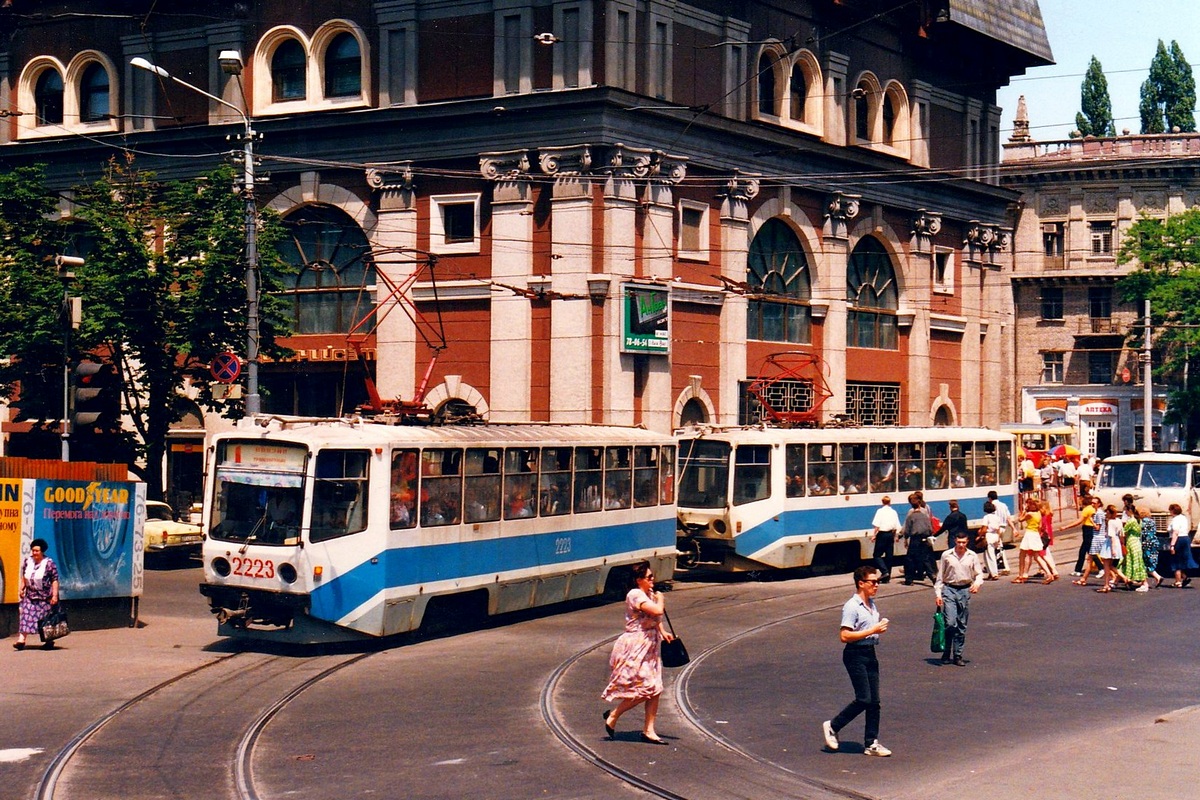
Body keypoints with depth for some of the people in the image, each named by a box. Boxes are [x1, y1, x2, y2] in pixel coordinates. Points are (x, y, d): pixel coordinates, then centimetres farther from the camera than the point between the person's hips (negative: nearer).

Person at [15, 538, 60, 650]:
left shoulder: (49, 563, -11)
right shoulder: (27, 561, 6)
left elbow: (55, 580, -12)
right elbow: (22, 576, 16)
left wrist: (55, 595, -16)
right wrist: (20, 589, 3)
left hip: (45, 597, -5)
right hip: (30, 596, 5)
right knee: (25, 616, -7)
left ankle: (49, 642, 15)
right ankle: (21, 640, -11)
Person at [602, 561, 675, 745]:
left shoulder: (649, 594, 14)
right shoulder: (635, 595, -16)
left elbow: (656, 618, 27)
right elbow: (657, 611, -28)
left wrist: (662, 632, 8)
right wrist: (660, 599, -8)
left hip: (649, 648, 9)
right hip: (636, 648, -9)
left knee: (654, 690, 5)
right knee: (644, 689, -10)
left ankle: (649, 731, 9)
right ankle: (613, 716, 5)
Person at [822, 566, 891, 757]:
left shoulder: (872, 604, 14)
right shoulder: (852, 607, -14)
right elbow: (845, 636, -21)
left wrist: (881, 626, 7)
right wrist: (872, 630, -20)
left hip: (870, 653, 9)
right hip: (855, 655, -9)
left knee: (874, 701, 5)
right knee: (864, 699, -11)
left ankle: (871, 743, 10)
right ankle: (832, 726, 7)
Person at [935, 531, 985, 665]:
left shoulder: (972, 556, 3)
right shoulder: (946, 555, -1)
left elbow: (979, 573, 9)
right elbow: (940, 576, 3)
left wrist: (977, 583, -13)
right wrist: (938, 594, -1)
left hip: (965, 590, 2)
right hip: (949, 590, -2)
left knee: (961, 626, 6)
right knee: (950, 623, -12)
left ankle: (958, 655, 14)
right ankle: (946, 653, 3)